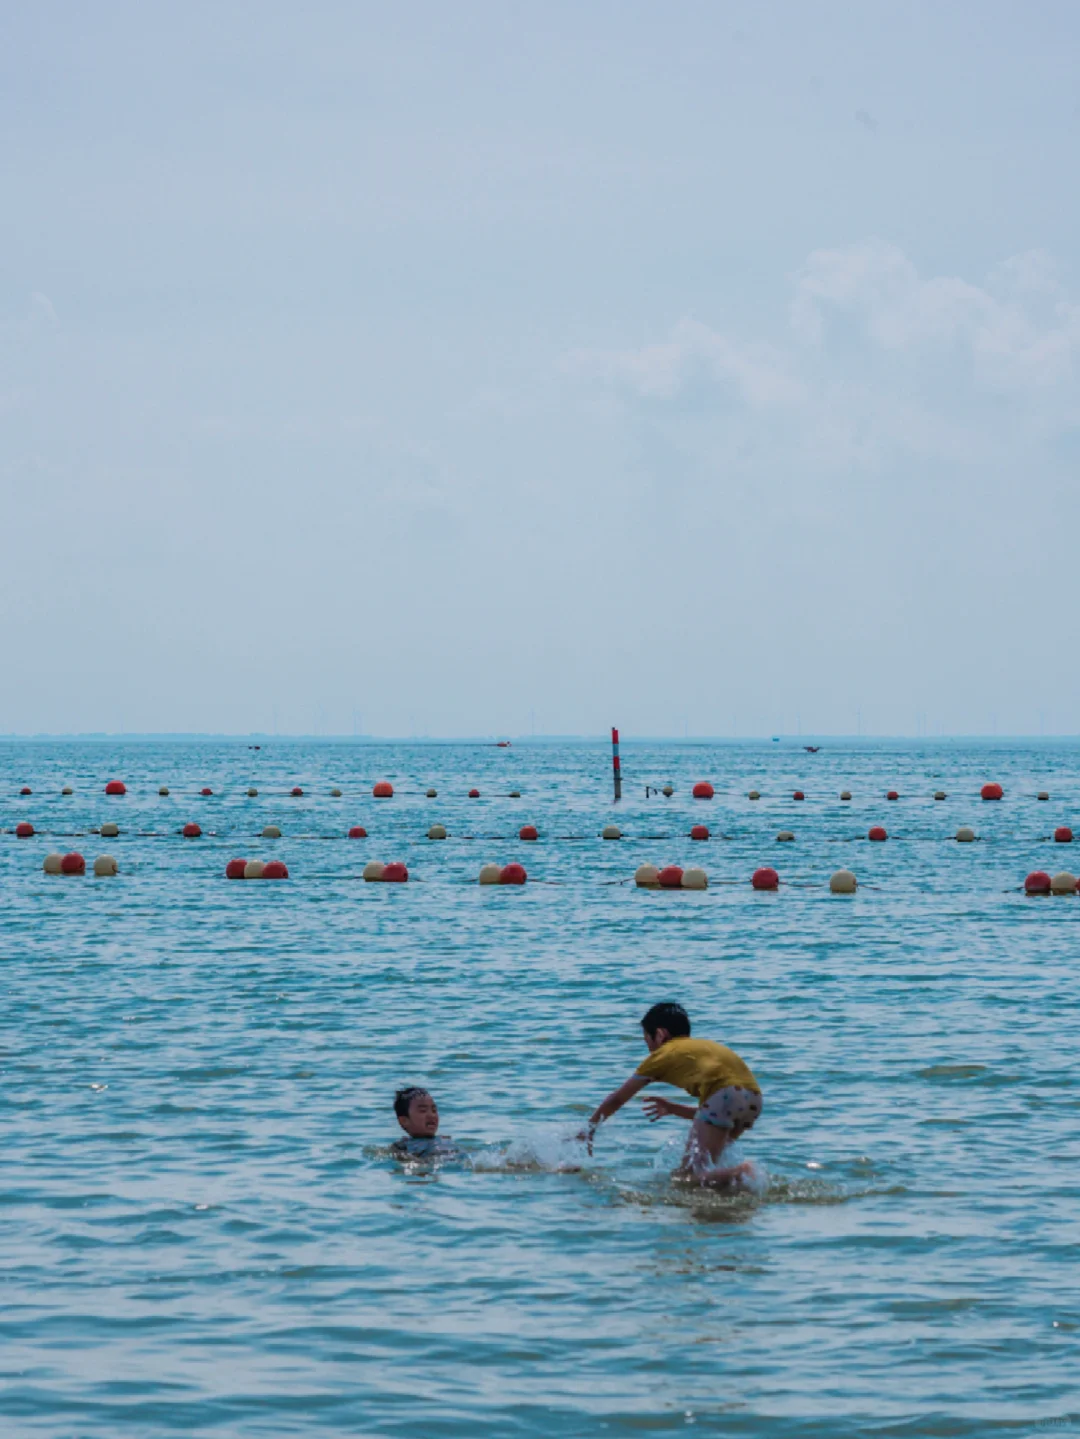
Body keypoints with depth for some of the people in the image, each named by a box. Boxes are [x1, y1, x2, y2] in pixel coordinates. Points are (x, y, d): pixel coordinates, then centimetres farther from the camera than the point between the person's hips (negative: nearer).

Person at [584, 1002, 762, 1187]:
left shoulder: (662, 1054, 18)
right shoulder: (705, 1048, 34)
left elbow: (617, 1099, 28)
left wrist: (588, 1130, 40)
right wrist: (672, 1108, 47)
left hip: (725, 1095, -7)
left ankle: (743, 1174, -31)